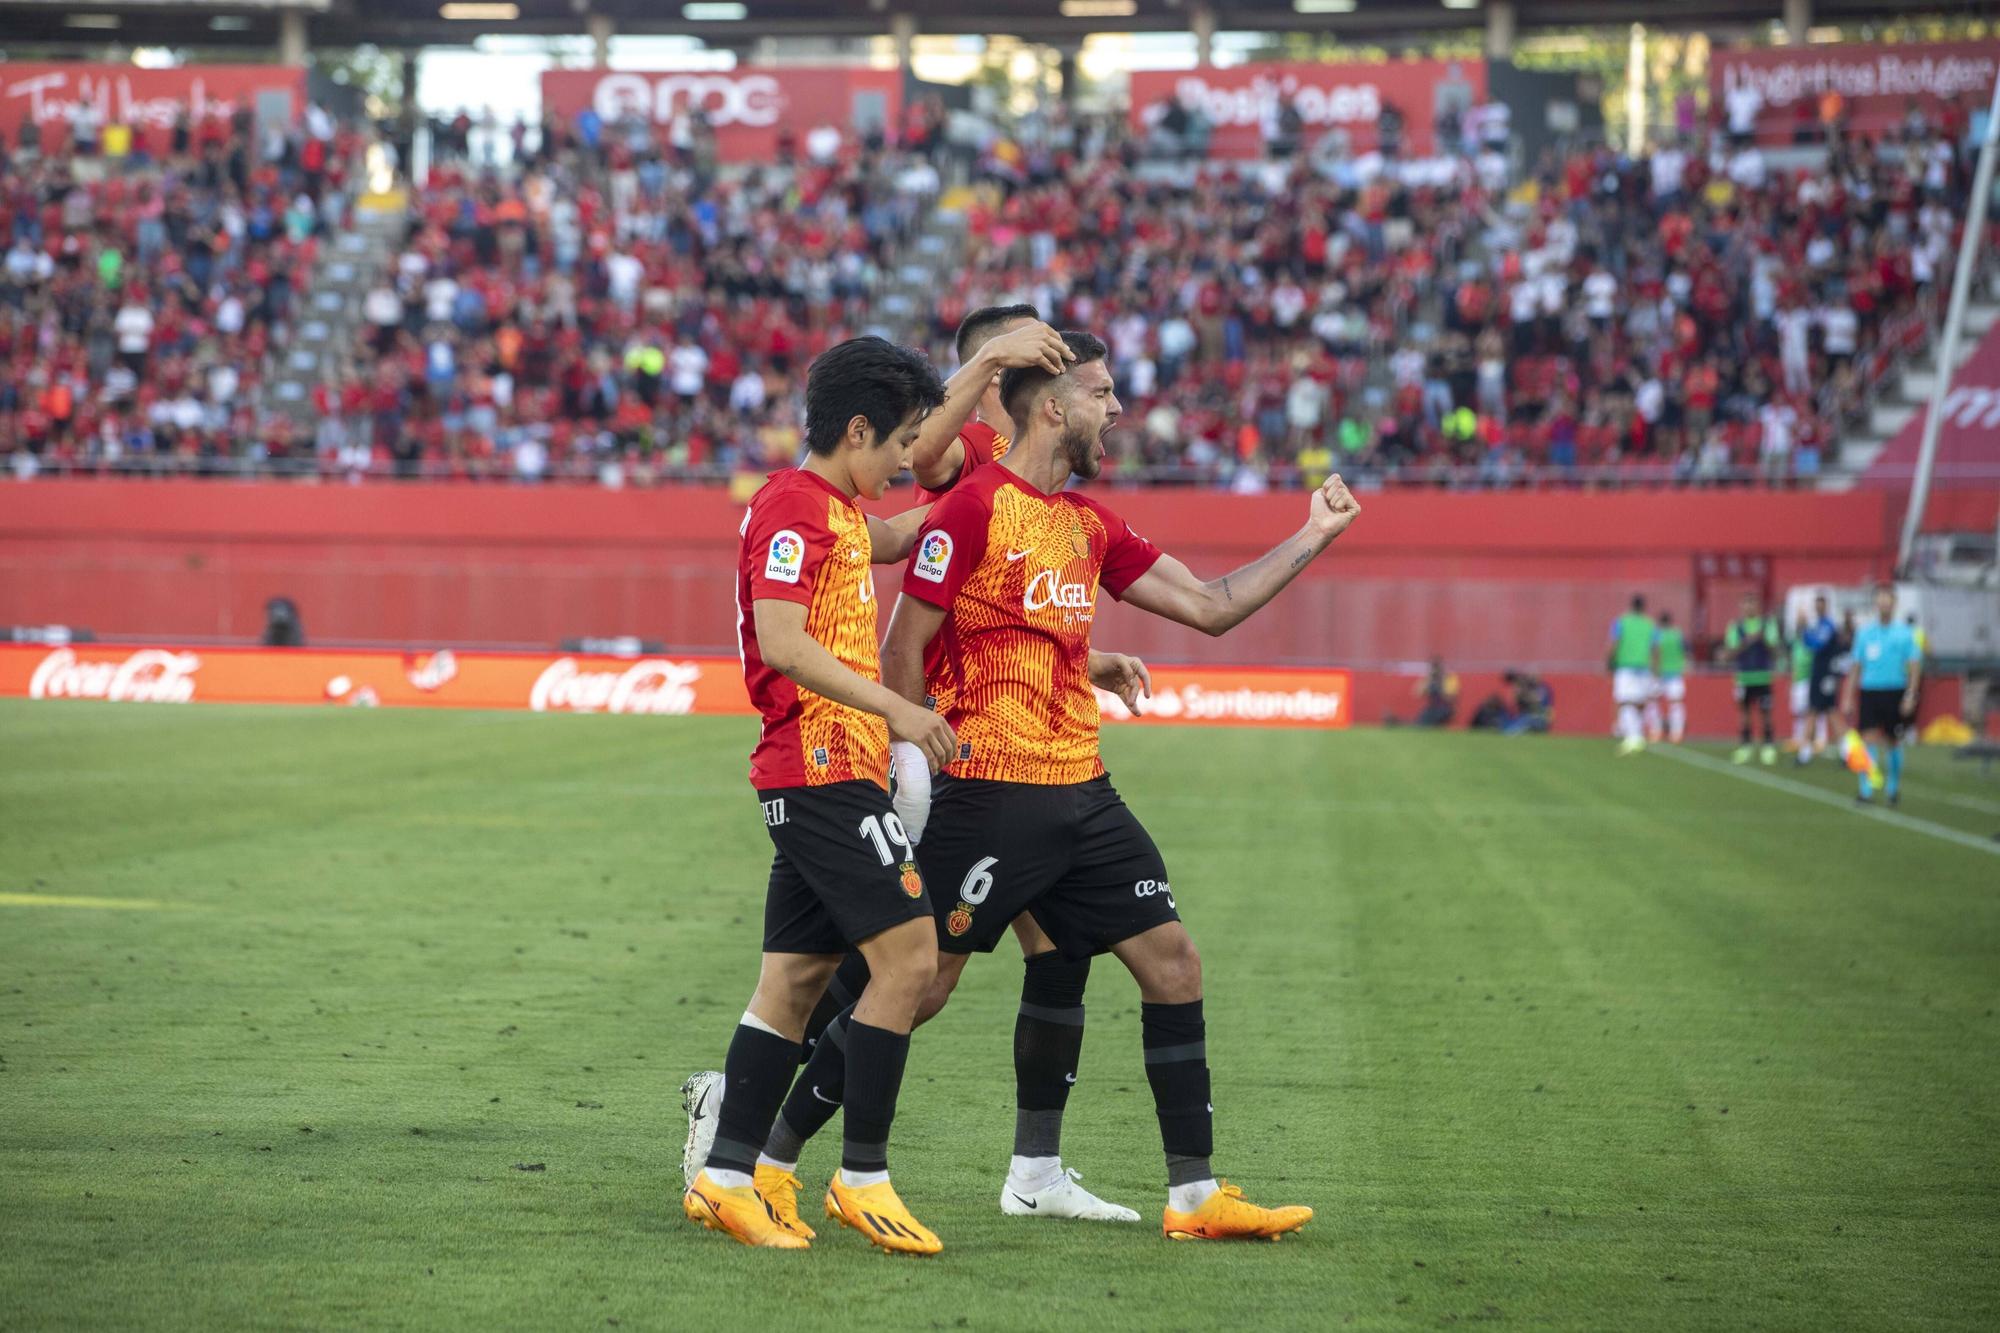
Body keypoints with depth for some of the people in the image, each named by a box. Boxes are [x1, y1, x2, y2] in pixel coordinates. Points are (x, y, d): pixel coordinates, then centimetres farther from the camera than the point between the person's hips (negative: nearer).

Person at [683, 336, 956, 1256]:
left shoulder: (838, 511, 18)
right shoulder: (793, 507, -11)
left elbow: (898, 538, 37)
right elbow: (782, 643, -21)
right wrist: (893, 709, -24)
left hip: (822, 775, 10)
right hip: (823, 764, -10)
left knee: (796, 976, 9)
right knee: (908, 953, -11)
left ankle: (726, 1178, 10)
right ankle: (862, 1179, -7)